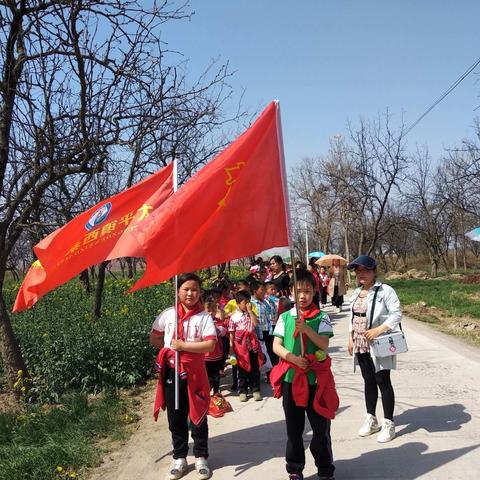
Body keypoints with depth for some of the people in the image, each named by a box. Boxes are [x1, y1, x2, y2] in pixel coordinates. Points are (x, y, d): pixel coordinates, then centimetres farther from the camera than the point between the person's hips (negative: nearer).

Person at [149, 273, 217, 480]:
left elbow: (210, 345, -18)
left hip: (194, 373, -2)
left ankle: (201, 458, 27)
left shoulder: (204, 317, -8)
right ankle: (179, 458, 29)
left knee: (198, 416, 10)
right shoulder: (168, 314, 1)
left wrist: (183, 345, -20)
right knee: (176, 418, 13)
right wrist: (170, 346, -5)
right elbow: (153, 338, 8)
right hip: (171, 372, 3)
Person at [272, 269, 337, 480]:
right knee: (293, 429, 14)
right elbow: (276, 346, 0)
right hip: (290, 378, 2)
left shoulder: (321, 317, -3)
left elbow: (324, 344, -12)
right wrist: (293, 358, -15)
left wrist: (306, 329, -24)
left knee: (321, 427, 9)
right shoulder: (285, 317, 2)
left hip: (316, 378, -1)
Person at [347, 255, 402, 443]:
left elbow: (397, 314, -16)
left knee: (383, 382, 1)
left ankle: (388, 423, 12)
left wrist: (379, 329, -25)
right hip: (361, 346, 7)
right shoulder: (357, 292, 10)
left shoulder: (385, 290, -12)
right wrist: (351, 338, 12)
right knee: (369, 381, 15)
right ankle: (371, 420, 27)